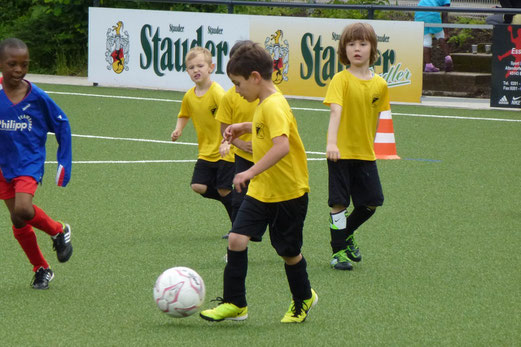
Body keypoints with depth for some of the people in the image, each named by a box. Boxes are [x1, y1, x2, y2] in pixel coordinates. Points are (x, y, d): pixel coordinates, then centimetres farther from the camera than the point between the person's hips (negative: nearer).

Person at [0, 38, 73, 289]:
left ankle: (58, 231, 2)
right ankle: (42, 270, 26)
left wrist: (64, 162, 1)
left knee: (22, 210, -26)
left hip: (30, 162, -3)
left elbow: (61, 125, 2)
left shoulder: (37, 97, -10)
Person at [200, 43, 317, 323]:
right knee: (236, 239, -6)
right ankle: (234, 303, -2)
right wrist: (245, 127, 16)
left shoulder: (274, 106, -23)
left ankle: (303, 299, 32)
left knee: (288, 252, 8)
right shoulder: (264, 104, 7)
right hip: (260, 191, 8)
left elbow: (282, 145, -37)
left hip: (288, 193, -8)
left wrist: (252, 172, -40)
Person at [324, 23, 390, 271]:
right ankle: (338, 250, 11)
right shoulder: (341, 80, -10)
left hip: (365, 154, 4)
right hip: (340, 151, -4)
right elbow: (335, 111, -23)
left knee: (371, 203, 6)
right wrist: (331, 143, -35)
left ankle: (346, 234, 32)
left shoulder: (379, 84, 3)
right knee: (339, 202, -2)